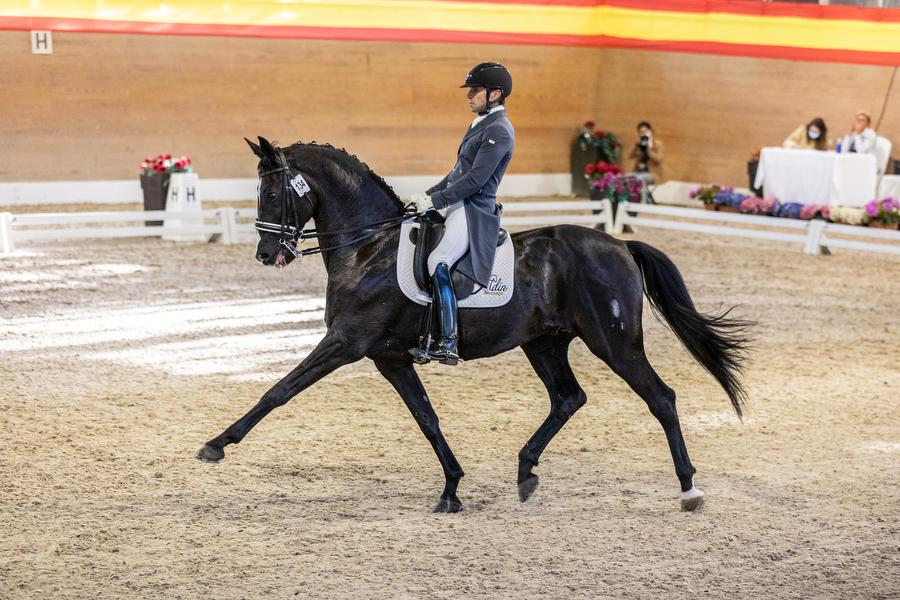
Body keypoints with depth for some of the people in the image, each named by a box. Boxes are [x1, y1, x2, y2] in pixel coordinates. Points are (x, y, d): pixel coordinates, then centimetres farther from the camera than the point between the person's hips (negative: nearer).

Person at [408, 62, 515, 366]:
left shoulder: (499, 131, -14)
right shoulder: (481, 125, 18)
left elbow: (474, 179, -21)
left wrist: (434, 201, -18)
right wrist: (428, 194, 14)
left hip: (474, 210, -11)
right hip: (456, 204, 11)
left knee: (438, 262, -27)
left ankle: (448, 343, -29)